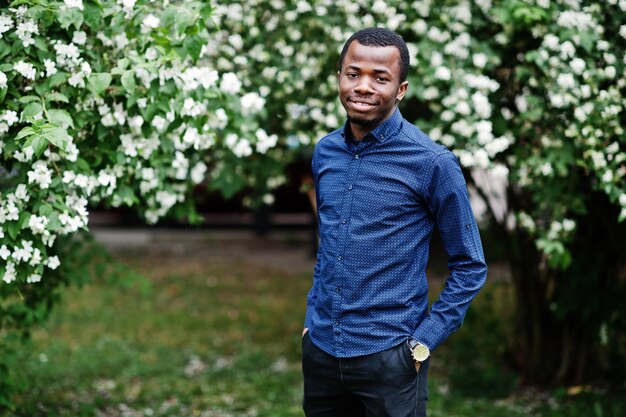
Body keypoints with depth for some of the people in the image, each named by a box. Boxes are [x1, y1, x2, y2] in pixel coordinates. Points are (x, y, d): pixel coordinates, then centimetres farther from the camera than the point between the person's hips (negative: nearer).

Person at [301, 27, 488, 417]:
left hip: (389, 357, -5)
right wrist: (312, 320, 12)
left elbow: (470, 267, -5)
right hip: (320, 351, 5)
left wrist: (424, 342, -10)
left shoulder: (432, 163, -10)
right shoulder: (325, 152, 5)